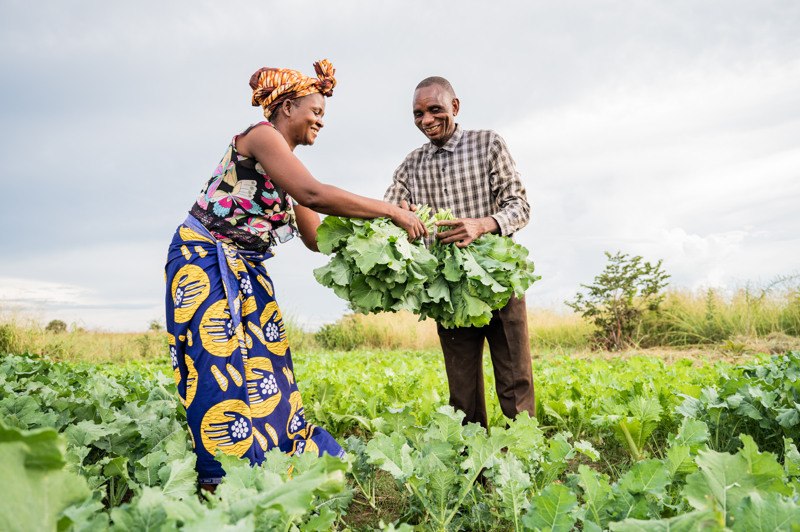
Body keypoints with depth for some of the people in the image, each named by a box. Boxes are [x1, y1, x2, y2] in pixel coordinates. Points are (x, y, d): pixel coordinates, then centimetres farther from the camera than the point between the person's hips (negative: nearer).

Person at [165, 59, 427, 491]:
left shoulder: (285, 165, 15)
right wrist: (391, 210, -23)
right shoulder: (261, 136, -11)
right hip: (204, 262, -9)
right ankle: (220, 484, -1)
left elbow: (317, 237, 12)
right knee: (222, 368, -9)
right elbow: (314, 194, -28)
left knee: (262, 368, 5)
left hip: (245, 272, 9)